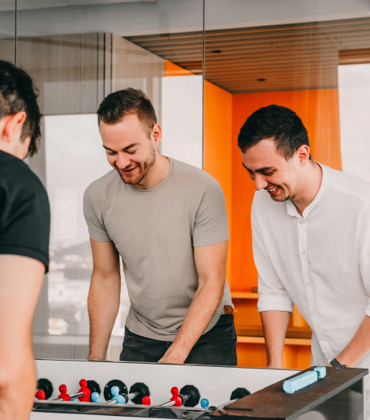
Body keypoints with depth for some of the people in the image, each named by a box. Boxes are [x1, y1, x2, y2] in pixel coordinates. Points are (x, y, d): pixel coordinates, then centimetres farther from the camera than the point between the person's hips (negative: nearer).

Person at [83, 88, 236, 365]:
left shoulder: (203, 191, -19)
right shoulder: (98, 197, -7)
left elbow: (212, 283, -18)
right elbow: (105, 279, 3)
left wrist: (174, 357, -27)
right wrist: (95, 358, 0)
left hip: (206, 334, -3)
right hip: (140, 338, 3)